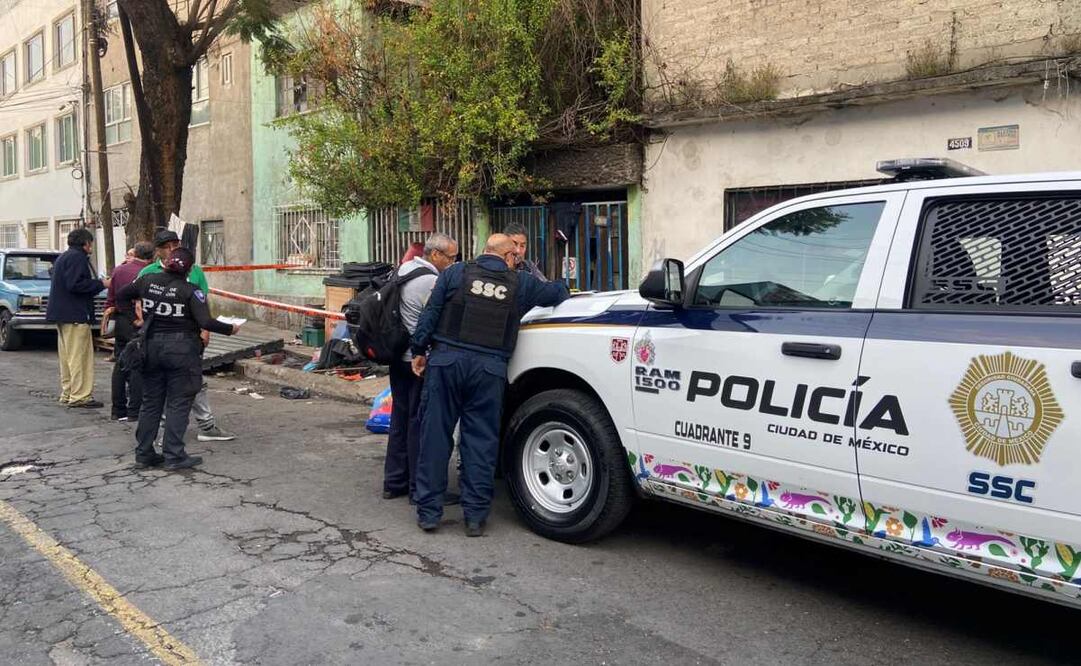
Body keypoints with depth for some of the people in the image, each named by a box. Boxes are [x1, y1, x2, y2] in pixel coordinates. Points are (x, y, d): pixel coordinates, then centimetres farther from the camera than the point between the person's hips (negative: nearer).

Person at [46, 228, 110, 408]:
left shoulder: (63, 257, 20)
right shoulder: (77, 258, -13)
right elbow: (75, 284, -22)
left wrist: (99, 284, 17)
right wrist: (101, 284, -14)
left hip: (62, 314, 11)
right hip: (76, 315, -11)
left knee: (67, 356, 15)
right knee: (79, 356, -8)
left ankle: (67, 393, 21)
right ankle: (80, 396, -8)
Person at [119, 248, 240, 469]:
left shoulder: (147, 280, 2)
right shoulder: (190, 290, -12)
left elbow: (121, 295, 16)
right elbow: (206, 322, -18)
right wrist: (230, 329, -5)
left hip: (152, 346, 5)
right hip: (181, 348, -5)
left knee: (151, 401, 15)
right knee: (178, 404, 1)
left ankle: (144, 452, 21)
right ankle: (174, 456, 2)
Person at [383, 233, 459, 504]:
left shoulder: (404, 268, 9)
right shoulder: (431, 282, -19)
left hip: (399, 358, 9)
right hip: (421, 360, -9)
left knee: (400, 418, 16)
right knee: (421, 422, -2)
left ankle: (394, 482, 24)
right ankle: (420, 489, 6)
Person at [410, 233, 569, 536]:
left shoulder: (455, 273, 8)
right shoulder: (520, 283, 9)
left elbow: (430, 313, 4)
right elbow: (558, 292, 22)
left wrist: (419, 350, 9)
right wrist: (559, 287, 44)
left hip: (445, 360, 0)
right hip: (489, 369, 0)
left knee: (435, 435, 6)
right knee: (481, 441, 6)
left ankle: (429, 511, 11)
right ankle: (475, 515, 9)